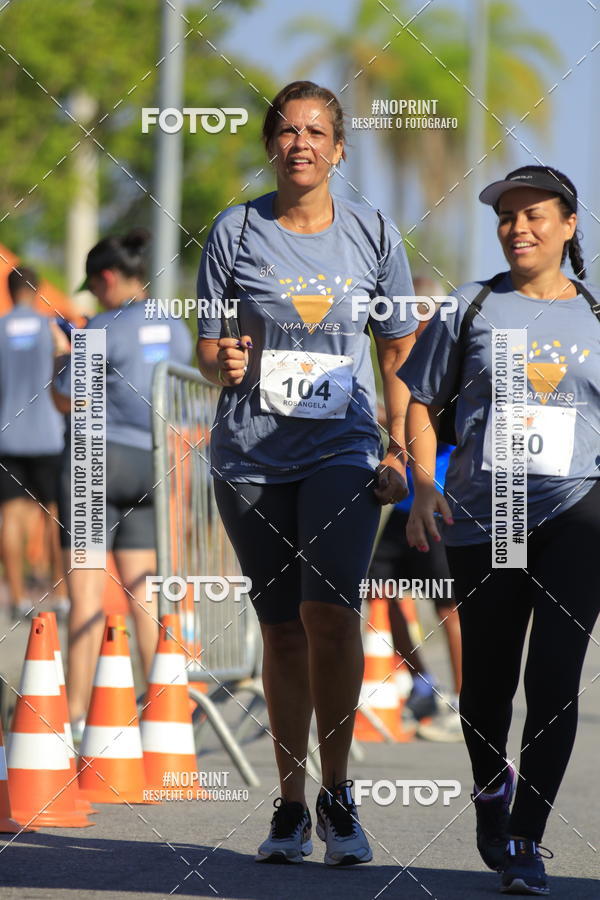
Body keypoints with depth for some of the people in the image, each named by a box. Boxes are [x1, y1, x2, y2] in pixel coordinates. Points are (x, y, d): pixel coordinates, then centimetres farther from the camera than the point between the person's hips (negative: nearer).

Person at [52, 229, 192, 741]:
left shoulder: (106, 328, -13)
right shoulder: (176, 330, 8)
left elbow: (66, 401, -8)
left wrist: (61, 355, 10)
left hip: (100, 457, -7)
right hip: (152, 463, 7)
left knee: (86, 592, -5)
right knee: (143, 589, 12)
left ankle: (76, 715, -6)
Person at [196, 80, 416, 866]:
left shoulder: (374, 235, 5)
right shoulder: (235, 233, 4)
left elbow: (399, 352, 12)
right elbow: (207, 349, 8)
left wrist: (399, 452, 4)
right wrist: (223, 363, -16)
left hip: (344, 449, -1)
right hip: (252, 456, 1)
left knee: (328, 609, -19)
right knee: (282, 629, 4)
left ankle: (337, 795, -6)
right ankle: (290, 807, 15)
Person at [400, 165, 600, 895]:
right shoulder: (471, 309, 7)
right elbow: (421, 402, 10)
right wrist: (424, 487, -3)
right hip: (483, 516, 1)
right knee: (488, 677, 8)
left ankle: (527, 840, -9)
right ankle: (490, 787, 38)